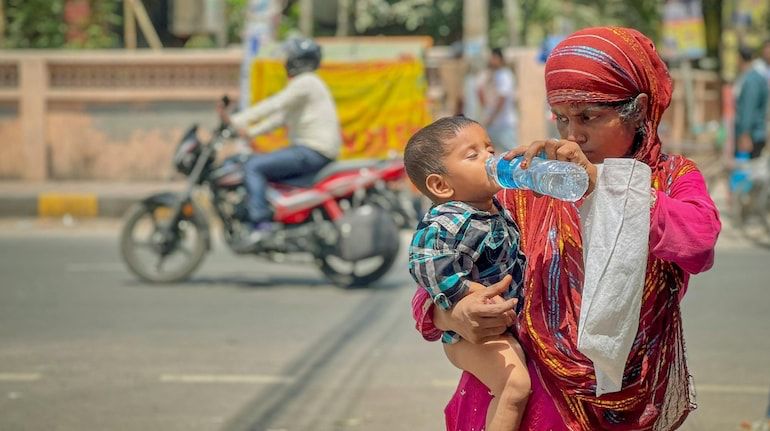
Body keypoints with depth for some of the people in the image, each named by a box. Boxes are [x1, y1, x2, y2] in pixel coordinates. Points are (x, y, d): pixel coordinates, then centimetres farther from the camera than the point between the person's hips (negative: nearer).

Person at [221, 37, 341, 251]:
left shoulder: (305, 83, -11)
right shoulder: (305, 83, 21)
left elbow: (273, 105, -21)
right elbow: (281, 116, 20)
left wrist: (238, 120, -23)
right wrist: (251, 131, 11)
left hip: (313, 152, -11)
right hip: (308, 148, 11)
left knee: (254, 167, -18)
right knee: (256, 164, 16)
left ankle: (261, 225, -28)